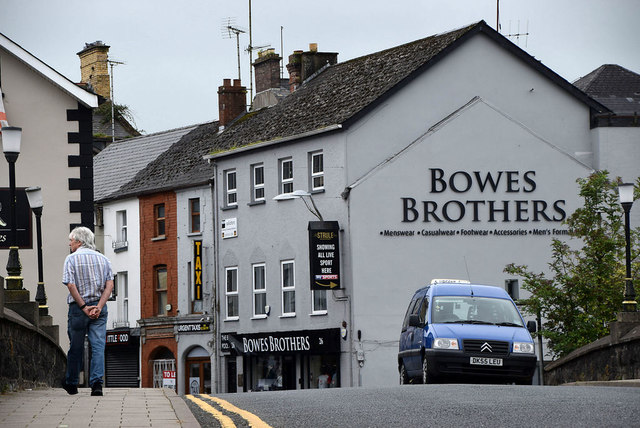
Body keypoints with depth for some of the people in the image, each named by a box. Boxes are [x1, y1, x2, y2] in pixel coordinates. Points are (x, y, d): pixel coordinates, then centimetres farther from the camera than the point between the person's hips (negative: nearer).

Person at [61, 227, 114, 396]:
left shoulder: (72, 259, -3)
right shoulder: (102, 259, 9)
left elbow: (71, 285, -13)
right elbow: (110, 285, -1)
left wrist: (84, 307, -12)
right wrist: (99, 307, -8)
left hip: (78, 307, -2)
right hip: (99, 307, 2)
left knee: (76, 347, 8)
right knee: (98, 346, -2)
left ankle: (71, 384, 21)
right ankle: (97, 382, -16)